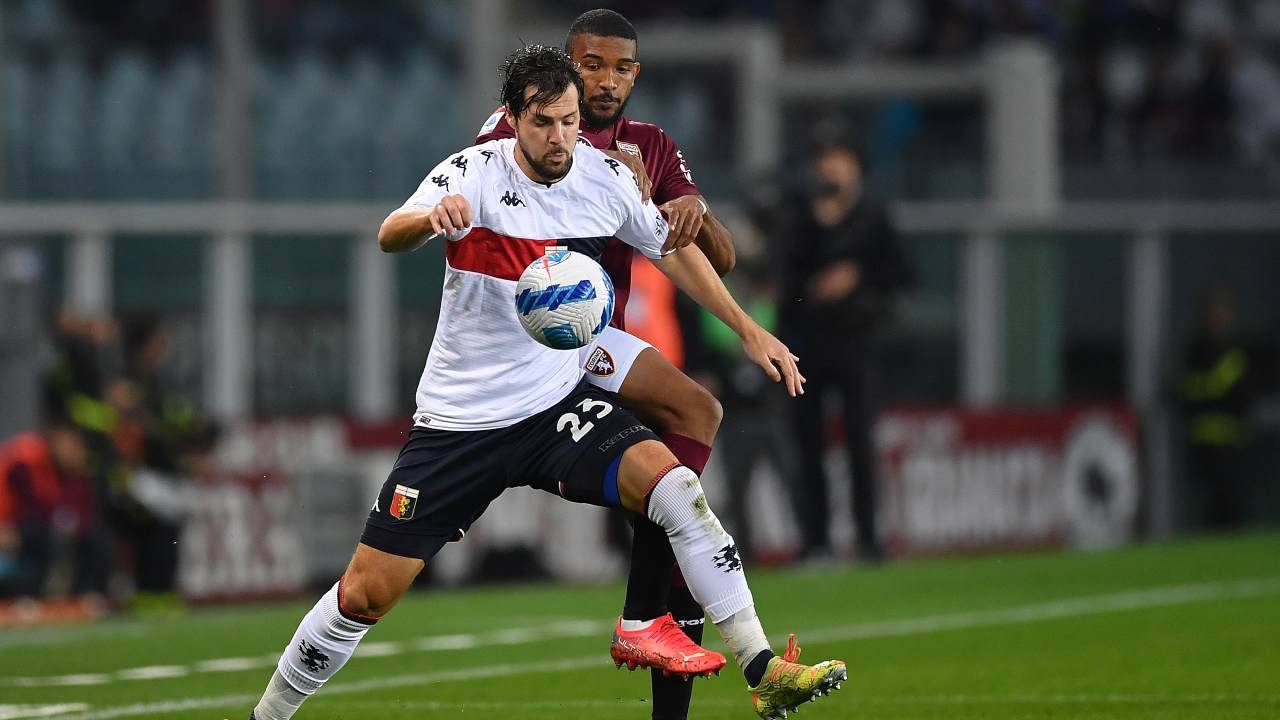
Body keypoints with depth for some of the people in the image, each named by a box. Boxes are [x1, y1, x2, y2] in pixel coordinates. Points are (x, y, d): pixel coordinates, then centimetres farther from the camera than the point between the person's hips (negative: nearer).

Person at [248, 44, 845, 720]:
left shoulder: (606, 177, -2)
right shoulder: (474, 174, -13)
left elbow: (673, 251, 16)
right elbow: (389, 236, -30)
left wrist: (748, 329, 12)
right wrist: (432, 215, -53)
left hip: (559, 407, 2)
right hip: (458, 420, -2)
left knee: (672, 484, -25)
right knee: (366, 593, -3)